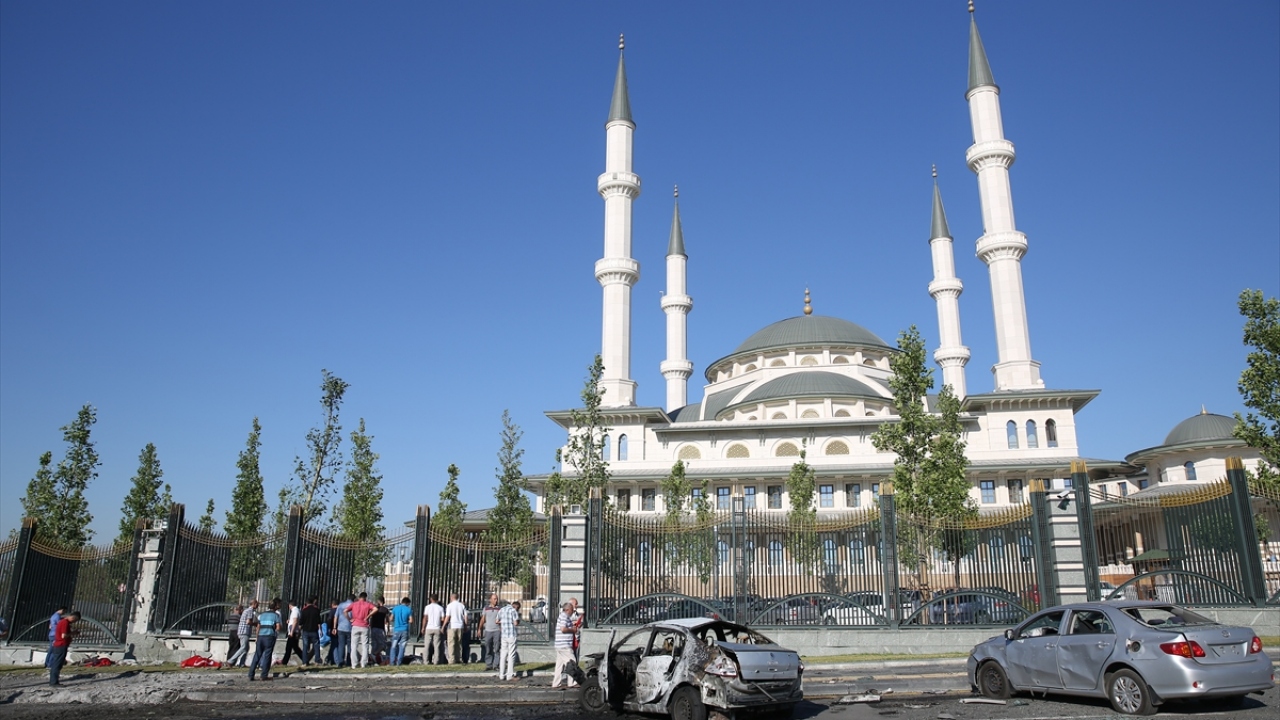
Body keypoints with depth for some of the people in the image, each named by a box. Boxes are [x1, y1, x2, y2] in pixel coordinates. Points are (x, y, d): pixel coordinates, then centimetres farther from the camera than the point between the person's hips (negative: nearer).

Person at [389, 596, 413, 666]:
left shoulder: (395, 608, 2)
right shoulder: (409, 609, -3)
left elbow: (391, 619, 5)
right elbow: (411, 621, -5)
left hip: (396, 630, 1)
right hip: (404, 630, -1)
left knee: (394, 647, 9)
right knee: (402, 647, 4)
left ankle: (392, 662, 4)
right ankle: (399, 662, 1)